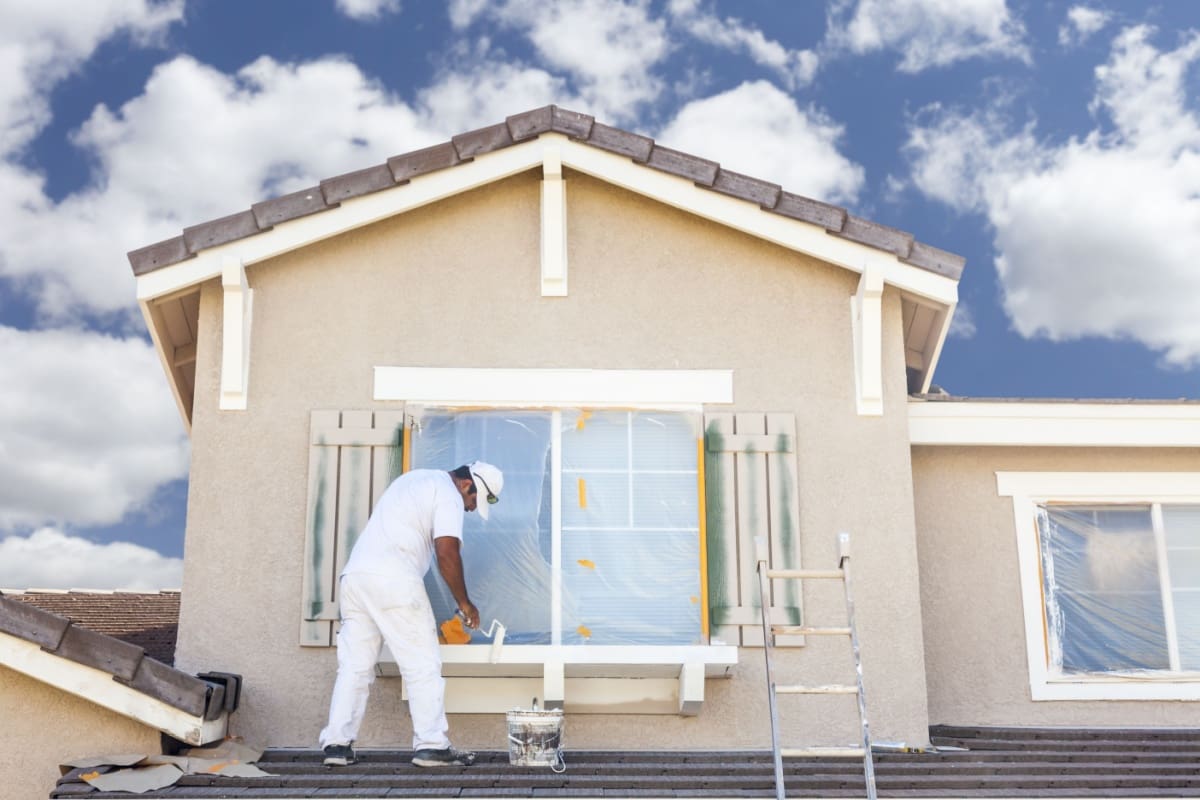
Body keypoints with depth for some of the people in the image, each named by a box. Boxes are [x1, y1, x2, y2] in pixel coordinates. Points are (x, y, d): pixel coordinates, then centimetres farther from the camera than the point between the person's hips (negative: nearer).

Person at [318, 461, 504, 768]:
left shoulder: (414, 478, 26)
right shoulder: (448, 495, -1)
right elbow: (447, 553, -10)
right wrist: (464, 603, -2)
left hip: (353, 574, 8)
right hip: (394, 581, -8)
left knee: (354, 665, 9)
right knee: (423, 666, -2)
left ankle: (336, 743, 6)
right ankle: (431, 745, -2)